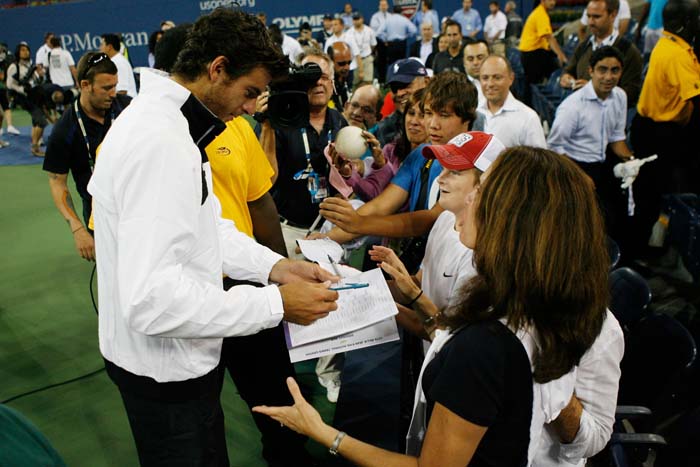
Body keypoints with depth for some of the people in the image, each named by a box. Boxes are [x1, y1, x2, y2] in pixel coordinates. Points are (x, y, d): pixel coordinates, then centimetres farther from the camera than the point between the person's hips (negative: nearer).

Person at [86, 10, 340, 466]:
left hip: (186, 355, 9)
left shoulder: (171, 124, 5)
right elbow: (151, 299, -34)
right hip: (163, 371, -9)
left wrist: (275, 266, -4)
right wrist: (277, 303, -27)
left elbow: (204, 225, 9)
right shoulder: (158, 141, -29)